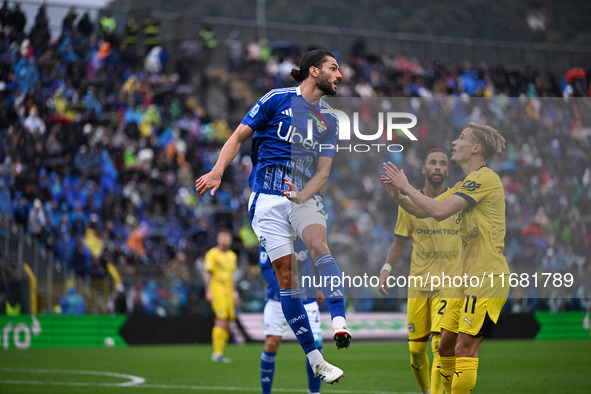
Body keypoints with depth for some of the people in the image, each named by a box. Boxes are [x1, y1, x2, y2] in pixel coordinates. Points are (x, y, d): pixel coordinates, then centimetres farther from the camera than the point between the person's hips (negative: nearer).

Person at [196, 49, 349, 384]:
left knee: (319, 244, -29)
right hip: (268, 199, -3)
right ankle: (315, 360, -4)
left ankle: (340, 322, -44)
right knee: (286, 276, -8)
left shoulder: (329, 122, 14)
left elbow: (323, 173, 10)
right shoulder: (278, 99, 1)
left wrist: (302, 195, -11)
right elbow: (239, 136, 2)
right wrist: (218, 171, -13)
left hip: (305, 197, 3)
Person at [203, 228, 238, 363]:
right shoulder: (212, 254, -5)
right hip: (217, 290, -7)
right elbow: (207, 273, -8)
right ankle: (217, 353, -15)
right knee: (222, 321, -16)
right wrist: (208, 291, -16)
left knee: (226, 323, 2)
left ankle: (218, 353, 8)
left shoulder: (232, 255, 17)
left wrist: (234, 293, 23)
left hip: (228, 292, 7)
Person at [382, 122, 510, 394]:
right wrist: (398, 194, 5)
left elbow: (439, 211, -20)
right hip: (468, 278, 10)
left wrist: (406, 186, -9)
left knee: (465, 349, -13)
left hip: (487, 278, -10)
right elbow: (423, 211, 22)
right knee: (446, 346, 11)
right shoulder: (464, 185, 20)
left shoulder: (484, 178, -11)